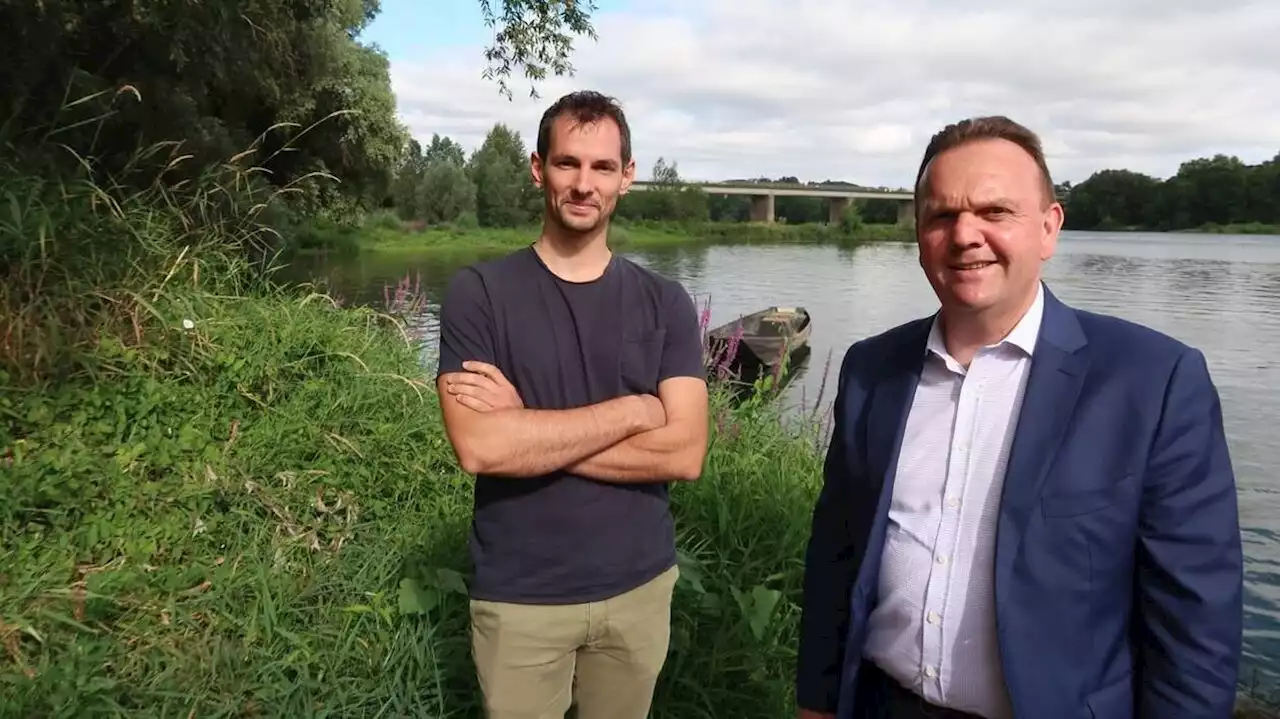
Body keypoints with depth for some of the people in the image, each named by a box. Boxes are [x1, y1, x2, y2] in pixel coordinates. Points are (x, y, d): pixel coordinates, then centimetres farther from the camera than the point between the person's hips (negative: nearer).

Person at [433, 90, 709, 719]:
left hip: (639, 588, 2)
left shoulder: (665, 303, -2)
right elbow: (478, 447, -21)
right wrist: (633, 411, -17)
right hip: (519, 598, -2)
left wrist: (529, 431, -18)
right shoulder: (479, 292, -8)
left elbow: (685, 453, -13)